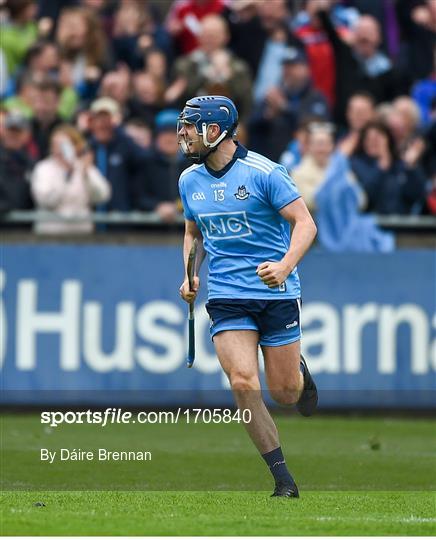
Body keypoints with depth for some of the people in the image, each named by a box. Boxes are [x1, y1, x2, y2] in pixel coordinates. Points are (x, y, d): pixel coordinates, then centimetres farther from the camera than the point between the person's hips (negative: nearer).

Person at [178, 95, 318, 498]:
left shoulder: (263, 172, -10)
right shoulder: (190, 181, 8)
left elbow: (305, 224, -11)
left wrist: (285, 267, -27)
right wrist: (190, 276, 6)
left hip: (276, 293, -3)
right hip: (226, 296, 3)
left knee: (284, 393, 0)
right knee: (243, 383, -16)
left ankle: (298, 370, 39)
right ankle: (283, 479, -7)